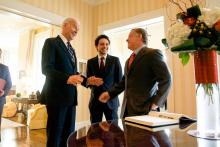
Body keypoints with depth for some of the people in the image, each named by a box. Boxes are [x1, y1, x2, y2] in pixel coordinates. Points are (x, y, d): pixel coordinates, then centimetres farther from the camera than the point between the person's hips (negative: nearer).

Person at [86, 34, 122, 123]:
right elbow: (88, 80, 5)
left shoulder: (115, 60, 2)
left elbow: (119, 80, 2)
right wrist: (92, 82, -17)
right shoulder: (90, 62, 6)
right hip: (95, 100, 1)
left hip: (111, 100, -1)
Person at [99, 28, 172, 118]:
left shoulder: (153, 53, -6)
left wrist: (156, 102, -15)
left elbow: (166, 79, -12)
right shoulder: (129, 60, 19)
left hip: (144, 108, -7)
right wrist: (110, 93, 11)